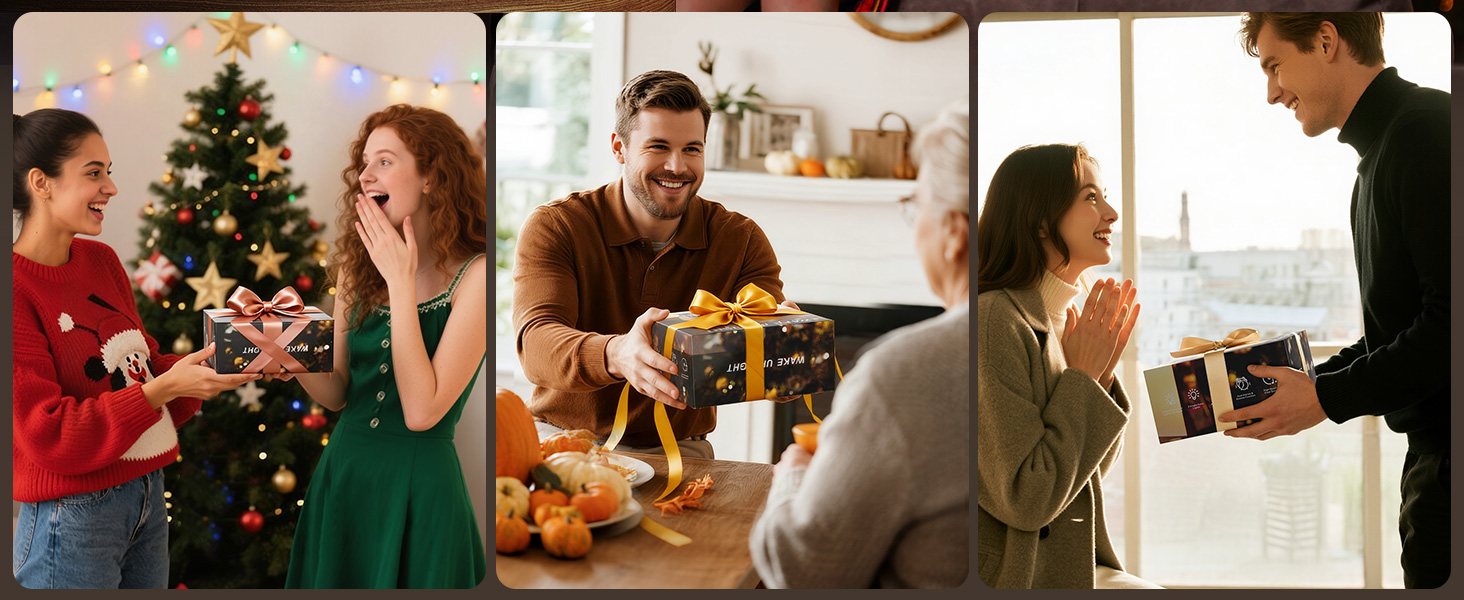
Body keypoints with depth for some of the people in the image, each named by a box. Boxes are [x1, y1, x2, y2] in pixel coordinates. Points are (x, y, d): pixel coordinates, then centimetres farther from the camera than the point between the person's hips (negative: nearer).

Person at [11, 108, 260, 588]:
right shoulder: (18, 288, -16)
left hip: (147, 496, 7)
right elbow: (46, 435, -19)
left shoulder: (101, 260, 7)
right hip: (72, 517, -7)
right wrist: (165, 387, -25)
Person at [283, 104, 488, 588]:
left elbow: (422, 412, -21)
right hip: (342, 473, 5)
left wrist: (400, 281, -18)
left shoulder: (474, 275, -14)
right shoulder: (357, 268, 4)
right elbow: (337, 394, 6)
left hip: (420, 488, -5)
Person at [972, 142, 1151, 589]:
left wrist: (1102, 375, -2)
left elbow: (1085, 477, 11)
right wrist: (1081, 379, -14)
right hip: (1014, 578, -8)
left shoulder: (1061, 318, 9)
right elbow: (1025, 499, -21)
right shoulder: (996, 319, -18)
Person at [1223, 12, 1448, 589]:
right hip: (1432, 449, 10)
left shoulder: (1427, 128, -14)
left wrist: (1329, 398, -15)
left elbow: (1450, 319, -21)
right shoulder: (1379, 156, 19)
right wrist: (1300, 384, 10)